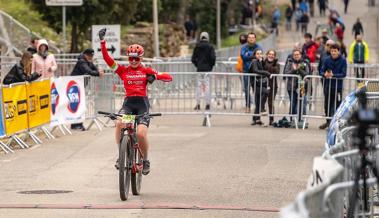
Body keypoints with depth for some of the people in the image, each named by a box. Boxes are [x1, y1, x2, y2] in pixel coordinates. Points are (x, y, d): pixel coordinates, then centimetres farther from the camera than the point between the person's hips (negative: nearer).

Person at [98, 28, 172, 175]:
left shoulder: (146, 71, 7)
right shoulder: (123, 70, 8)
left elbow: (169, 78, 3)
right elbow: (107, 58, -3)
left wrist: (154, 76, -15)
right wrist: (102, 41, -13)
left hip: (142, 103, -1)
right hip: (128, 103, 1)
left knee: (141, 134, -18)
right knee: (119, 124, -29)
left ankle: (145, 160, 8)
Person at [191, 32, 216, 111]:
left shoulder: (197, 46, 3)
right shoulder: (210, 47, -5)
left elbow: (193, 59, 3)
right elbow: (213, 57, -12)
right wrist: (211, 65, 4)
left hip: (199, 68, 2)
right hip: (208, 69, -2)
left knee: (199, 86, 9)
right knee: (207, 86, 0)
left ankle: (198, 104, 8)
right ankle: (207, 104, -3)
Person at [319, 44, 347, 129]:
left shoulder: (343, 60, -7)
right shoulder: (327, 60, 1)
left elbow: (343, 74, -12)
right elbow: (321, 71, 2)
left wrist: (333, 75, -24)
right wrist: (325, 74, -21)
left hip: (338, 86, -3)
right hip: (328, 86, 3)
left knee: (337, 105, -3)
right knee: (327, 104, 12)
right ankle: (328, 121, 28)